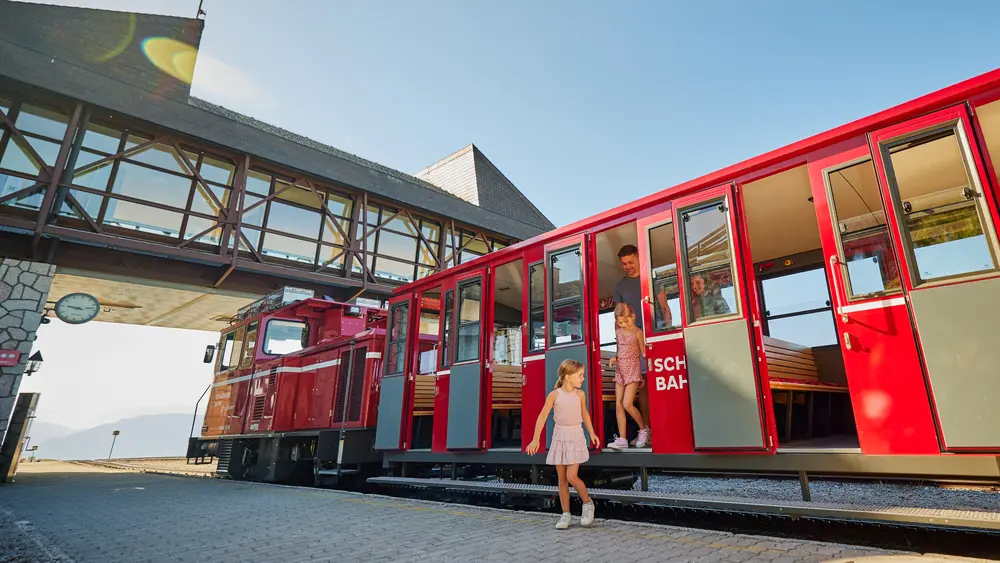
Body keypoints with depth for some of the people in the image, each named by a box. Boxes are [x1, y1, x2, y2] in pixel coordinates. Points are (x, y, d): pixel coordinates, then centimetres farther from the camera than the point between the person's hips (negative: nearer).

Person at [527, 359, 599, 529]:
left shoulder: (580, 395, -1)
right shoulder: (554, 395, -9)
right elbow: (542, 416, -9)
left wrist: (592, 433, 17)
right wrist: (536, 439, -13)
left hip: (576, 437, 0)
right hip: (560, 437, 0)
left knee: (571, 477, -9)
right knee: (562, 479, 6)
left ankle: (587, 503, 17)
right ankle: (566, 515, 18)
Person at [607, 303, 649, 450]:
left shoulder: (638, 332, -7)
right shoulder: (618, 332, 10)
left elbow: (643, 353, -6)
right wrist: (615, 358, 2)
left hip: (633, 370, -6)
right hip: (620, 371, 6)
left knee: (627, 404, -12)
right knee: (618, 404, 1)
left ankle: (643, 428, 14)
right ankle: (622, 439, 5)